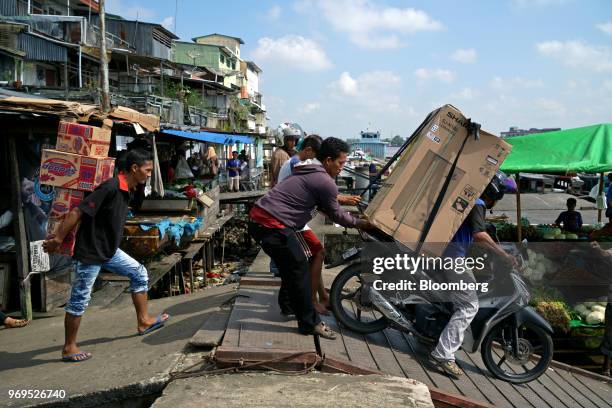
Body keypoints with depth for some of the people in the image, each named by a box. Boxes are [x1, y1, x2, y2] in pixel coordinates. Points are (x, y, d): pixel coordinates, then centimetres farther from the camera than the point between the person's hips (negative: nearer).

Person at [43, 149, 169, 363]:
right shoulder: (111, 187, -26)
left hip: (109, 250, 9)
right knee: (79, 299, 3)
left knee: (139, 273, 12)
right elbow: (77, 212, -26)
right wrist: (57, 239, -21)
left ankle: (143, 321, 23)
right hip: (90, 252, -9)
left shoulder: (129, 189, 1)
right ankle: (69, 347, 17)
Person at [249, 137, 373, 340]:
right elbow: (335, 215, 1)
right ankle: (310, 323, 7)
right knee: (299, 269, -2)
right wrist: (360, 223, 14)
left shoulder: (308, 172, 18)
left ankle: (288, 306, 41)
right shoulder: (325, 182, -11)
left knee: (291, 264, 25)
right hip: (273, 226, -10)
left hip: (259, 217, 10)